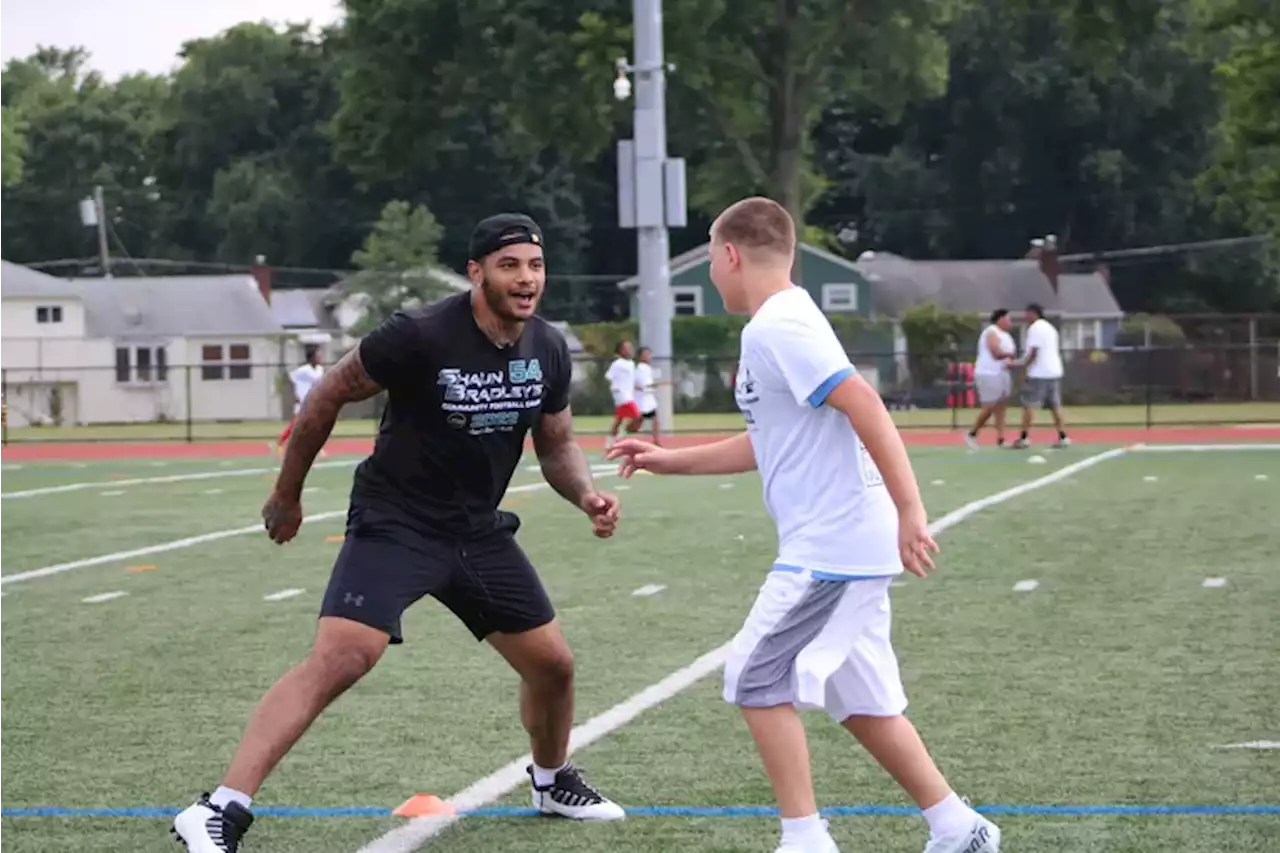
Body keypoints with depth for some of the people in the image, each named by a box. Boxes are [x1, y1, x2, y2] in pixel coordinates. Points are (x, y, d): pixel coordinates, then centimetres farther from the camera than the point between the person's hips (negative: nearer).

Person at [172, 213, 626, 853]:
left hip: (478, 530, 7)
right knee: (336, 661, -23)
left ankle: (552, 782, 42)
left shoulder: (548, 350, -1)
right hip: (394, 526, -6)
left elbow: (557, 446, 13)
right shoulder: (421, 335, -20)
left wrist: (586, 496, -9)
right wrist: (287, 495, 0)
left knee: (553, 664, 12)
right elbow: (328, 396, -8)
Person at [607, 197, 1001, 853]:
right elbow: (768, 445, 27)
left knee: (755, 679, -4)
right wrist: (674, 462, 29)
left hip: (831, 545, -10)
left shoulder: (776, 328, -14)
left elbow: (864, 405, -25)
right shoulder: (782, 325, 16)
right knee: (859, 700, 14)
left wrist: (909, 510, -28)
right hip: (849, 545, 10)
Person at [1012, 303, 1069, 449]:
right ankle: (1063, 437, 4)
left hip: (1038, 374, -9)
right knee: (1055, 406, 8)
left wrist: (1023, 366, -10)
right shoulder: (1050, 328, 18)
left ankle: (1024, 438, -8)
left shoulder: (1035, 328, -10)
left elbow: (1033, 352, -17)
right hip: (1054, 371, 9)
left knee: (1029, 405, -5)